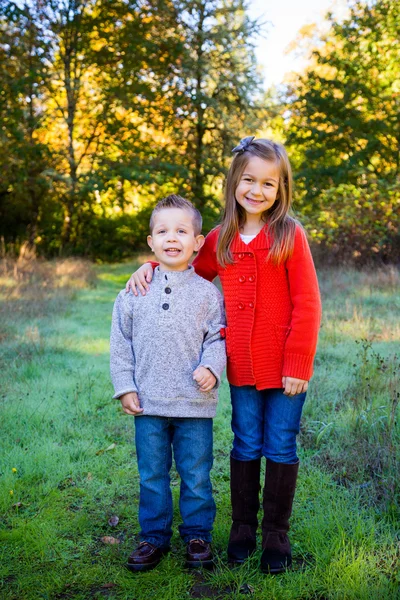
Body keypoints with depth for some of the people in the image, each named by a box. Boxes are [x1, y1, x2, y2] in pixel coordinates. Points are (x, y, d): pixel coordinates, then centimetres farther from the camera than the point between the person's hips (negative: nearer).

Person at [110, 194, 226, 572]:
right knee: (152, 474, 11)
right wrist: (125, 386, 0)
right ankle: (154, 536, 26)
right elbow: (121, 343, 6)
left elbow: (217, 336, 2)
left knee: (196, 475, 9)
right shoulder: (135, 292, 3)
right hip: (148, 402, 1)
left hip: (195, 403, -1)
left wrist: (211, 367, -16)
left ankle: (197, 535, 26)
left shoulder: (206, 293, 0)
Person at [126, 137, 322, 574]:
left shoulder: (290, 235, -7)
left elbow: (307, 304, -9)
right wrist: (152, 267, 4)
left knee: (280, 448, 9)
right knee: (245, 447, 14)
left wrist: (298, 366, -13)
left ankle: (276, 535, 25)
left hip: (284, 368, -3)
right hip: (241, 367, 3)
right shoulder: (220, 240, 5)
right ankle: (242, 529, 30)